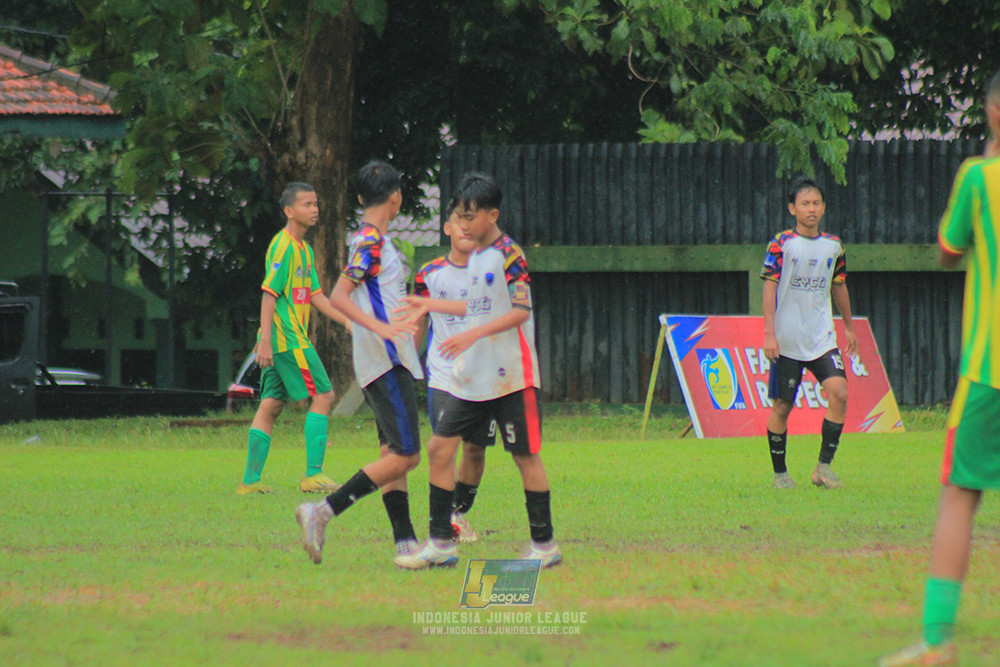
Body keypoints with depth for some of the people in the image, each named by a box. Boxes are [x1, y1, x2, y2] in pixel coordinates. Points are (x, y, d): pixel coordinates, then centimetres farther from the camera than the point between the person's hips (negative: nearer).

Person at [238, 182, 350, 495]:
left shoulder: (304, 248, 17)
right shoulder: (283, 246, -12)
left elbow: (315, 295, 21)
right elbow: (269, 294, -17)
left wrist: (348, 321, 14)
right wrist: (266, 339, -22)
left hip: (293, 337, 10)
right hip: (288, 338, -10)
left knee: (271, 405, 8)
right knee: (322, 396, -8)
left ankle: (250, 480, 8)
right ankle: (313, 475, -9)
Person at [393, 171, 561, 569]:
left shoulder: (509, 254, -11)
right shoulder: (476, 257, 14)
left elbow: (520, 310, -17)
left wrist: (473, 335, -24)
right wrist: (431, 306, 24)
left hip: (511, 374, -8)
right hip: (472, 378, 8)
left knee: (525, 455, -1)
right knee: (440, 447, 1)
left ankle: (544, 544, 9)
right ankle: (441, 544, 5)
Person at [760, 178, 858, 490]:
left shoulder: (833, 246, 8)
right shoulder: (781, 244, -5)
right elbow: (769, 286, -8)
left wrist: (849, 326, 27)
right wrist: (769, 333, -15)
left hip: (822, 339, 3)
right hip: (787, 341, -3)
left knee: (839, 393, -15)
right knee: (782, 406, 1)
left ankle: (824, 466, -7)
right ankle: (779, 473, 15)